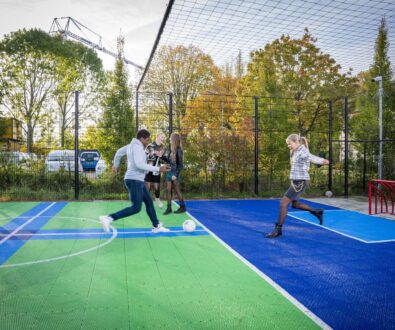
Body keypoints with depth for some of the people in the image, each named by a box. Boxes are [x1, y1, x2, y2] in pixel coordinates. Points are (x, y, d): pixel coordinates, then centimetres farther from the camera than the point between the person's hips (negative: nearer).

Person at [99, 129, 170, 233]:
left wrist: (116, 165, 43)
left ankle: (156, 226, 22)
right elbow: (140, 165, -27)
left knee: (149, 202, 14)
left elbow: (119, 152, 28)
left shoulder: (131, 145, 14)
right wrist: (158, 169, -25)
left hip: (137, 180, 11)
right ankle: (108, 218, -12)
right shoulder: (137, 147, -16)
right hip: (134, 180, -11)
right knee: (136, 208, -11)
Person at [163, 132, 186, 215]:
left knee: (177, 191, 3)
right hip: (169, 172, 7)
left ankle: (182, 207, 18)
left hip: (175, 173, -7)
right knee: (168, 190, 4)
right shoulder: (171, 149, 8)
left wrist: (176, 175, -17)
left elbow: (180, 165, -14)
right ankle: (169, 208, 10)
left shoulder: (178, 150, -14)